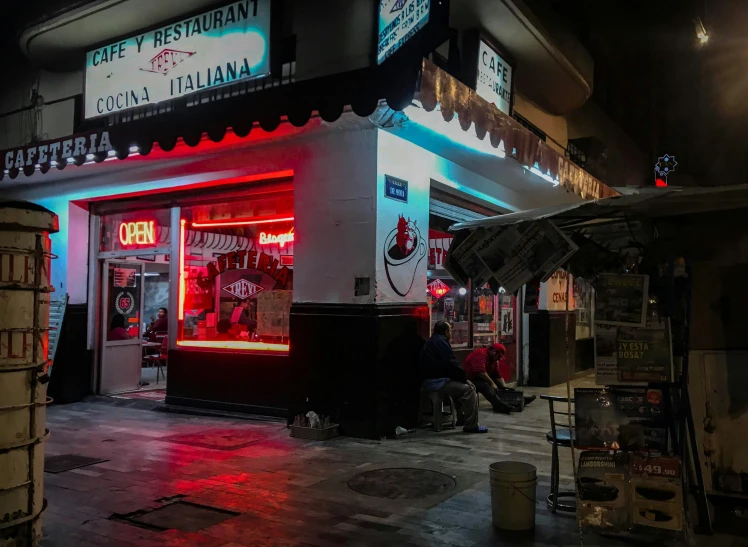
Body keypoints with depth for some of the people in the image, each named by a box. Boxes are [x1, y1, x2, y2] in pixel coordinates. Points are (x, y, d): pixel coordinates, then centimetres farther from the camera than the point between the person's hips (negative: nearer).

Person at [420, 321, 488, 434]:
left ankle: (463, 417, 19)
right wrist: (464, 378, -8)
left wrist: (462, 378, 12)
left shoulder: (432, 342, 21)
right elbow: (452, 364, -20)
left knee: (470, 386, 14)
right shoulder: (441, 342, -13)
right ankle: (471, 426, -14)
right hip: (437, 381, -11)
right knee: (468, 390, -16)